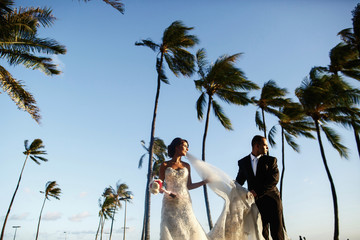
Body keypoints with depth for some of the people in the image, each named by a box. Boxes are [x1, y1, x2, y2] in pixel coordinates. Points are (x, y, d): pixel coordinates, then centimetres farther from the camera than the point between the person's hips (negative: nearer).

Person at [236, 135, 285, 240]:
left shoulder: (271, 160, 6)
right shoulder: (243, 162, 11)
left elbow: (274, 179, -8)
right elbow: (239, 182, 16)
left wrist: (257, 192, -18)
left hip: (272, 200, -1)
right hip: (256, 202, 2)